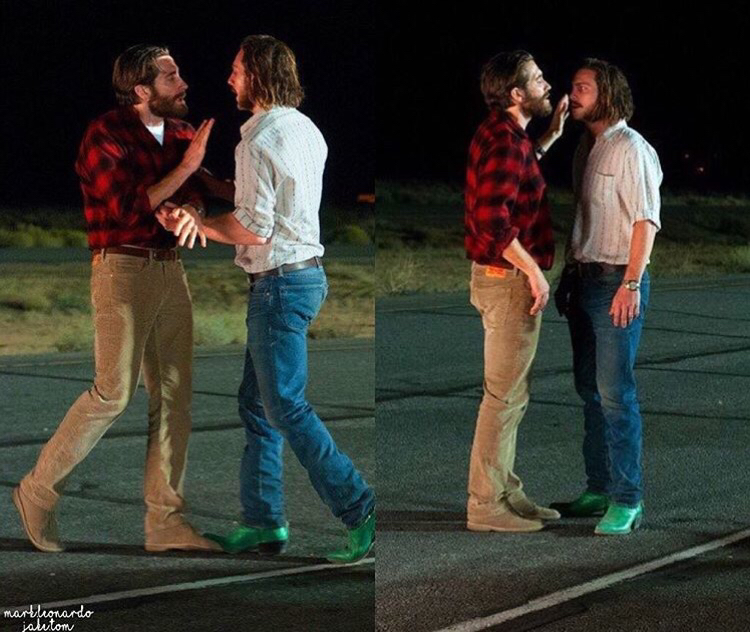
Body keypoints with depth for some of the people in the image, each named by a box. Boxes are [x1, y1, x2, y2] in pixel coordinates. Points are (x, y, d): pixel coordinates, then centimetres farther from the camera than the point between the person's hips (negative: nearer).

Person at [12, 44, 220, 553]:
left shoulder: (180, 133, 13)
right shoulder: (105, 135, -7)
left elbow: (194, 194, 6)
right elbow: (128, 208, -16)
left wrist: (187, 210, -18)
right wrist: (185, 166, -14)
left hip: (171, 270, 7)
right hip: (123, 268, -7)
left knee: (175, 396, 4)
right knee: (115, 391, -14)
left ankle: (166, 522, 8)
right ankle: (39, 492, 0)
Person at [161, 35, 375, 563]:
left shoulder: (260, 140, -17)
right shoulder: (306, 130, 12)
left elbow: (253, 228, -20)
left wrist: (195, 221, -7)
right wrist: (208, 182, 23)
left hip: (280, 282, -10)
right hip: (307, 274, 10)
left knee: (286, 408, -6)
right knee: (257, 402, 15)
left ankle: (363, 513, -7)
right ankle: (264, 522, 18)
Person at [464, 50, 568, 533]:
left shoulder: (502, 134, 11)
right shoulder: (505, 141, -20)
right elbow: (493, 218, -29)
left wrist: (551, 137, 26)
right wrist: (533, 271, -23)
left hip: (506, 277, 10)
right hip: (509, 281, -10)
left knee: (512, 396, 17)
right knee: (504, 396, -5)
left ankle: (505, 492, 25)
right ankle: (486, 506, 0)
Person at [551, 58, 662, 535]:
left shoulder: (631, 148, -11)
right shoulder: (586, 146, 14)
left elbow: (646, 220, -16)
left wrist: (631, 284, -22)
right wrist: (569, 274, 17)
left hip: (617, 282, -9)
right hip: (585, 280, 9)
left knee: (615, 393, -10)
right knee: (589, 389, 12)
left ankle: (627, 501, -7)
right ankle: (599, 490, 20)